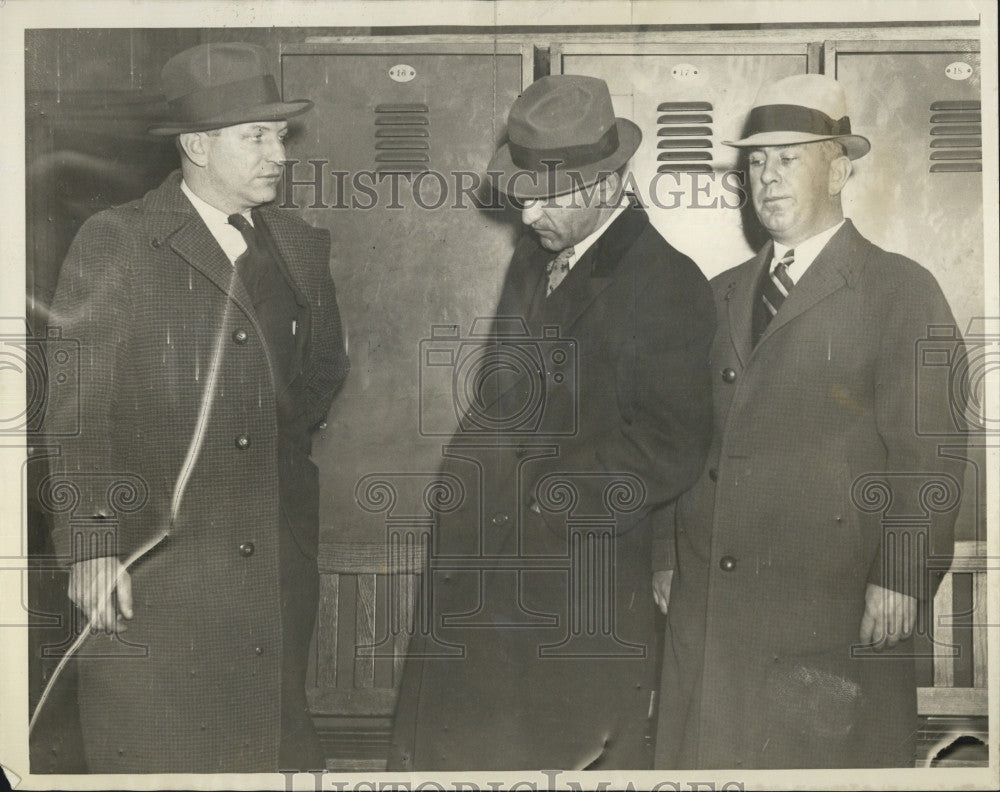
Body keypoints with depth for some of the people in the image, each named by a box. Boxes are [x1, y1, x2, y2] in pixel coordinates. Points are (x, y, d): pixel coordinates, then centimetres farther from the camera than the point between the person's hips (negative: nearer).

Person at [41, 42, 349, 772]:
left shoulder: (304, 249, 11)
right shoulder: (113, 245, -3)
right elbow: (76, 407, -6)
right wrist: (91, 547, -11)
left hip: (278, 568, 4)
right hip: (150, 562, -4)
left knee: (279, 746, 10)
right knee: (154, 757, 2)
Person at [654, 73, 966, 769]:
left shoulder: (901, 291, -1)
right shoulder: (723, 294, 17)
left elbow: (929, 453, -7)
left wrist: (901, 579, -13)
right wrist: (666, 555, 12)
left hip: (834, 607, -5)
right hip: (708, 601, 5)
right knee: (709, 752, 7)